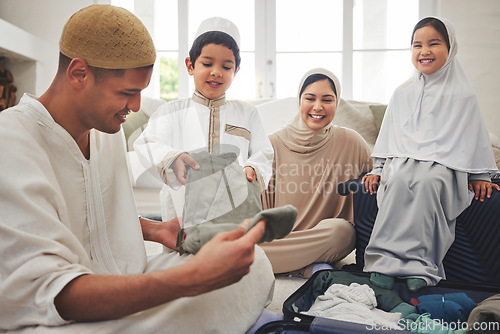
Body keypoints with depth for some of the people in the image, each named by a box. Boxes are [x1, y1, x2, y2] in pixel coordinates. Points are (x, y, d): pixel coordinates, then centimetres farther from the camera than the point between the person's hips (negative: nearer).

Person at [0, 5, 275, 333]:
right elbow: (45, 292, -29)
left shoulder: (108, 129, 9)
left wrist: (158, 230, 3)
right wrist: (192, 278, -38)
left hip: (130, 292, 8)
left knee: (254, 262, -11)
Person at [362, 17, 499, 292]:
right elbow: (388, 135, 19)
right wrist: (378, 169, 11)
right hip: (402, 161, 2)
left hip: (443, 165, -2)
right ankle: (384, 260, -38)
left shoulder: (462, 97, 11)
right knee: (400, 181, -35)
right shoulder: (402, 94, 18)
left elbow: (475, 137, 13)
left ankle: (419, 265, -38)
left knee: (427, 182, -38)